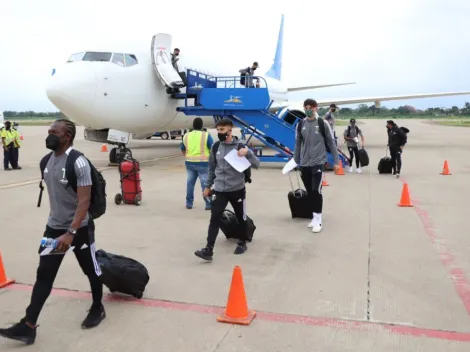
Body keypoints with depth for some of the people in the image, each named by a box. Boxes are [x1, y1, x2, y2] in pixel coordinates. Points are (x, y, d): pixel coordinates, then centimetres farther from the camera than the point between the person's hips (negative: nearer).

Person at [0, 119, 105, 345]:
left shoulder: (78, 162, -19)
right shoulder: (47, 161, 4)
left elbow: (84, 201, -22)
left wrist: (71, 233, -27)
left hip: (79, 229, -6)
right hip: (53, 228, 7)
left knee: (91, 270, 12)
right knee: (44, 276, 5)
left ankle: (97, 309, 34)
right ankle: (28, 326, 9)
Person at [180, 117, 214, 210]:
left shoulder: (186, 135, 8)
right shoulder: (206, 135, -7)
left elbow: (183, 150, 17)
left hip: (189, 163, 4)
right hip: (203, 163, -4)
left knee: (190, 183, 12)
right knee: (205, 184, 0)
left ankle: (189, 203, 18)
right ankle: (209, 204, 4)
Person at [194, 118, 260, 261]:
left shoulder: (240, 147, -9)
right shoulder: (216, 147, 1)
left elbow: (256, 164, -14)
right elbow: (212, 168, 12)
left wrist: (248, 152, -29)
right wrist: (208, 186, 13)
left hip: (237, 190, -2)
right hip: (220, 190, 2)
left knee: (241, 218, 13)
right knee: (214, 219, -7)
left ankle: (242, 243, 34)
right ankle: (208, 249, -6)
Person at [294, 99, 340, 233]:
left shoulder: (322, 123, -4)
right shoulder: (300, 124, 6)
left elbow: (331, 143, 0)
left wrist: (336, 161, -1)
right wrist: (296, 162, 14)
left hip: (318, 162, -4)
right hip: (304, 164, 4)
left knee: (316, 190, -13)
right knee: (310, 192, 9)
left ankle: (318, 220, -1)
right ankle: (315, 217, 22)